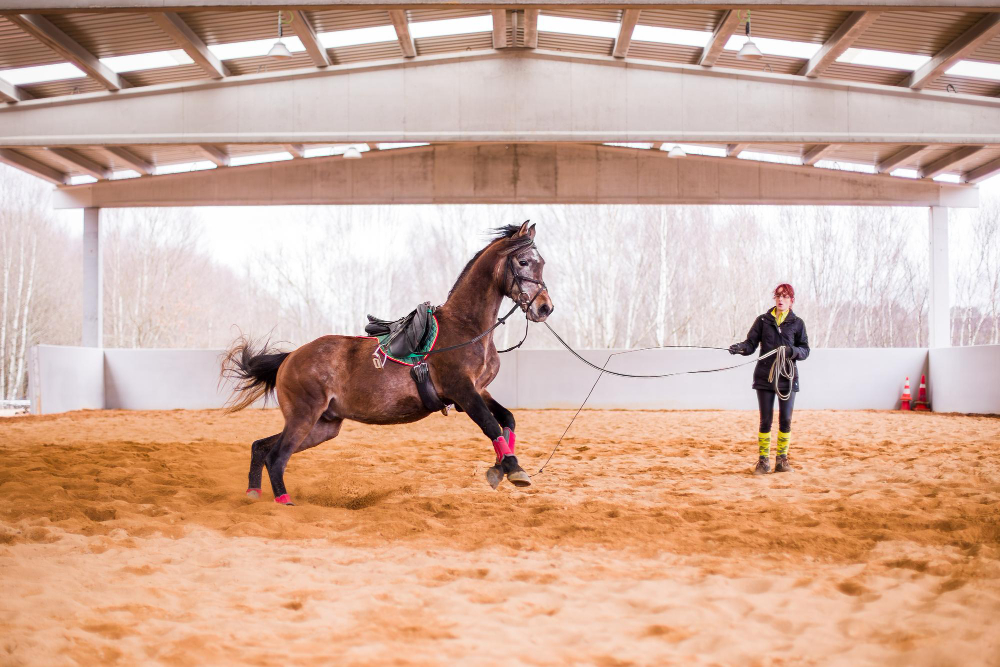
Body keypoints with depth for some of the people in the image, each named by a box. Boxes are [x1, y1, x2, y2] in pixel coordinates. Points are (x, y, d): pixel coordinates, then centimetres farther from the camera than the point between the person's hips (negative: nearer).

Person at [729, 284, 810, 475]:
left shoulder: (797, 323, 6)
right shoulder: (763, 320, 6)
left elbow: (805, 350, 4)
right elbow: (751, 343, 1)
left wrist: (793, 351, -17)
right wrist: (741, 348, -20)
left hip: (787, 377, 0)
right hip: (765, 377, 0)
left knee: (785, 420, 4)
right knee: (765, 421, 2)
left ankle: (782, 459, 16)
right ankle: (763, 461, 9)